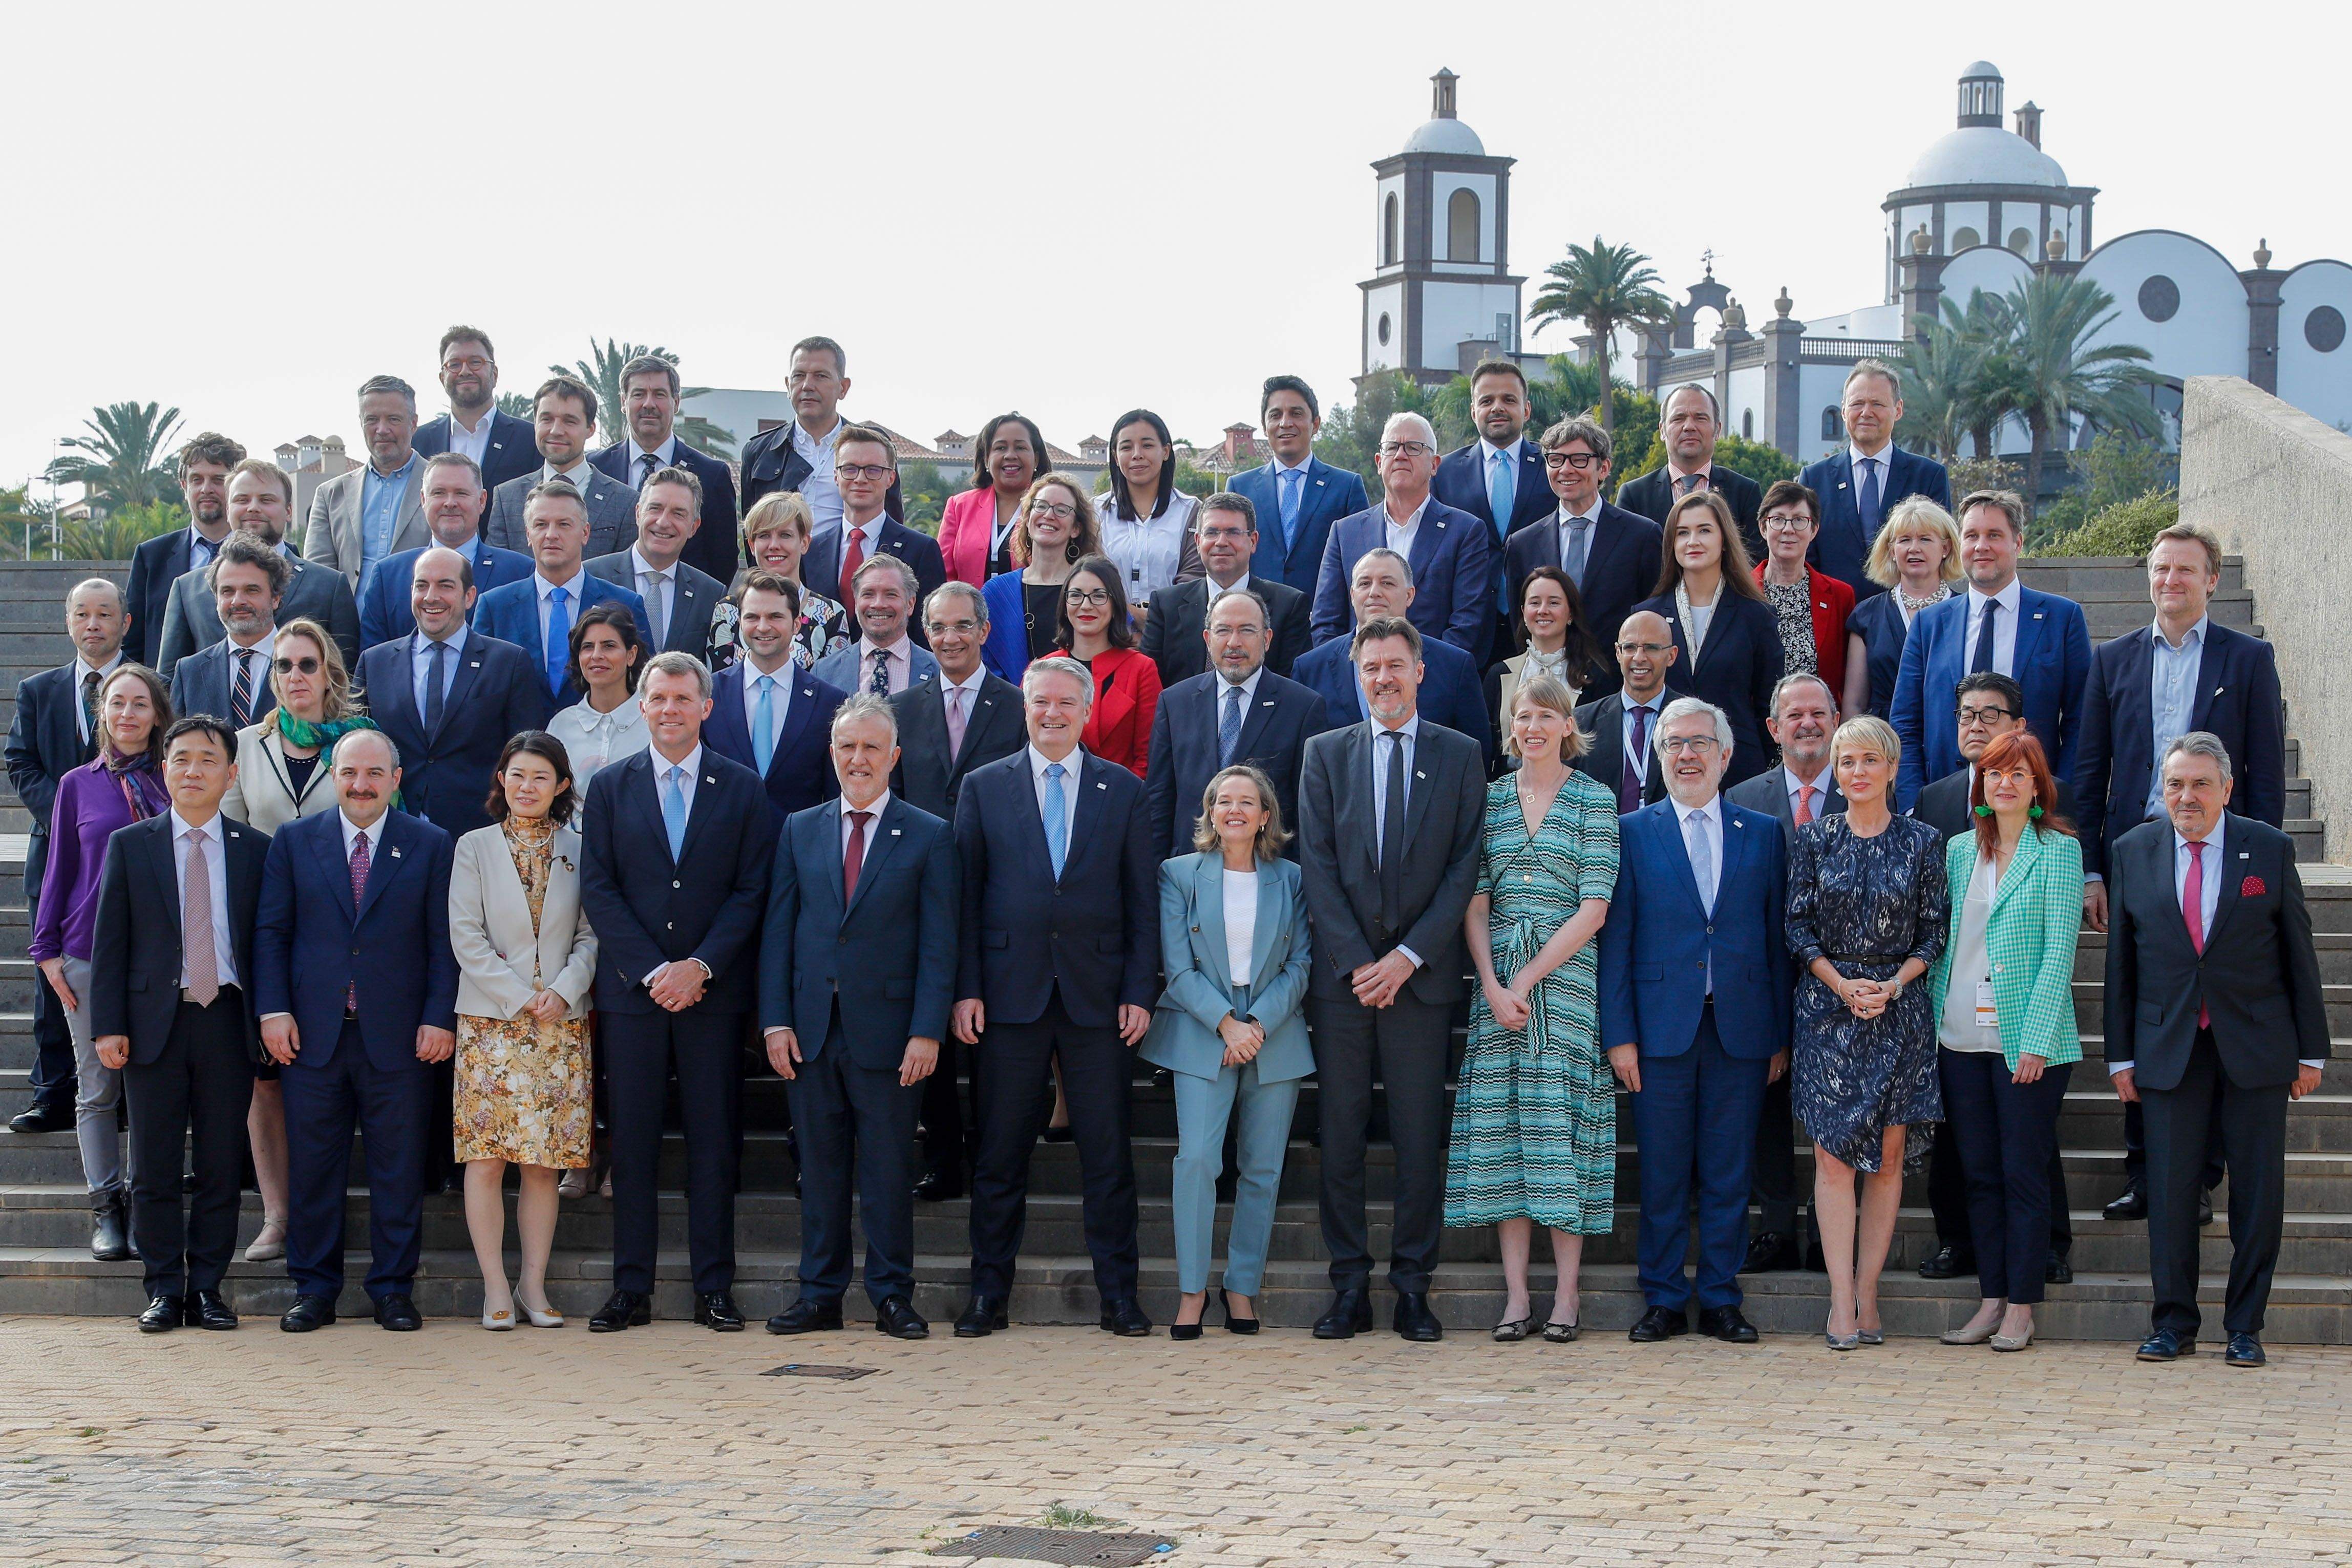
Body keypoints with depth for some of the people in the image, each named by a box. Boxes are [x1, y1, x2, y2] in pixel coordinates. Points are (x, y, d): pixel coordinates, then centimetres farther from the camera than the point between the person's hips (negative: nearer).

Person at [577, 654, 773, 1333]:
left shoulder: (742, 788, 6)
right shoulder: (610, 787, 8)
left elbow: (753, 889, 1)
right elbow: (597, 889, 2)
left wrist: (701, 966, -11)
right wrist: (652, 970, -9)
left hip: (713, 990, -1)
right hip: (630, 991, 1)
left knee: (714, 1141, 1)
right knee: (632, 1140, 2)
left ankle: (714, 1288, 7)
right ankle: (631, 1289, 6)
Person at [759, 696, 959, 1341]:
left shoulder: (930, 837, 2)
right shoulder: (801, 830, 11)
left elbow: (939, 943, -2)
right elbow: (778, 930, 9)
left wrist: (927, 1031, -10)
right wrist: (775, 1020, 0)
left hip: (888, 1030, -3)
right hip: (812, 1028, 3)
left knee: (889, 1168, 2)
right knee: (820, 1166, 7)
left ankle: (892, 1295, 10)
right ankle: (820, 1294, 14)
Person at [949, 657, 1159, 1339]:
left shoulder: (1123, 791, 8)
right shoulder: (983, 787, 7)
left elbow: (1142, 899, 6)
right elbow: (965, 895, 5)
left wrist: (1140, 993, -2)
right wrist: (966, 990, -3)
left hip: (1096, 995, 0)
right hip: (1011, 993, 0)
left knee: (1108, 1153, 2)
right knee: (1000, 1154, 4)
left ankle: (1118, 1295, 9)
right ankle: (989, 1293, 12)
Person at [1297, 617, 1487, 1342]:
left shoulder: (1461, 756, 6)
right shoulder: (1326, 754, 9)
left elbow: (1465, 867, 0)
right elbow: (1318, 866, 2)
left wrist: (1409, 955, -9)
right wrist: (1357, 961, -7)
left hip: (1423, 976, -1)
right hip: (1341, 976, 1)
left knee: (1421, 1137, 0)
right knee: (1341, 1134, 2)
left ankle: (1413, 1288, 6)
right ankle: (1350, 1287, 7)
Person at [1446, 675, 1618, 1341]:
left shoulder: (1595, 801, 1)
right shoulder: (1489, 799, 10)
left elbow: (1593, 909, -5)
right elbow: (1474, 904, 7)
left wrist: (1529, 980, -10)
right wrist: (1492, 984, -7)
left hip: (1568, 979, -3)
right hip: (1498, 980, 3)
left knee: (1563, 1126, -5)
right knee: (1503, 1128, -1)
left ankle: (1566, 1294, 0)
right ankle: (1516, 1292, 2)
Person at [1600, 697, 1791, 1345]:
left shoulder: (1762, 834, 9)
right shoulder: (1633, 832, 5)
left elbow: (1778, 940, 8)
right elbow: (1615, 941, 2)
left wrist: (1781, 1036, 4)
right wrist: (1618, 1035, -5)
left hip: (1741, 1027, 1)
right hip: (1662, 1025, -1)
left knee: (1729, 1171, 4)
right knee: (1662, 1172, 3)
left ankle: (1721, 1300, 13)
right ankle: (1663, 1300, 12)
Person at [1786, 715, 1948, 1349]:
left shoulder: (1922, 842, 3)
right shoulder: (1814, 839, 4)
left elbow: (1934, 931, 4)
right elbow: (1798, 927, 3)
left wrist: (1893, 984, -11)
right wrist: (1844, 986, -10)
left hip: (1899, 1008, 1)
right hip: (1828, 1008, 0)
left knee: (1888, 1154, 1)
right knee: (1833, 1154, -6)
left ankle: (1867, 1294, 8)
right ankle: (1842, 1302, -5)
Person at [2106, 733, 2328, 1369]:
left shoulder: (2270, 849, 1)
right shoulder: (2132, 852, 4)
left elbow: (2299, 954, 3)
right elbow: (2120, 962, 7)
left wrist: (2311, 1051, 1)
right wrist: (2121, 1055, 4)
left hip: (2256, 1047, -1)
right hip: (2168, 1048, 1)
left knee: (2258, 1191, 1)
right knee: (2169, 1189, 0)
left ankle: (2245, 1327, 12)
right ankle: (2173, 1323, 11)